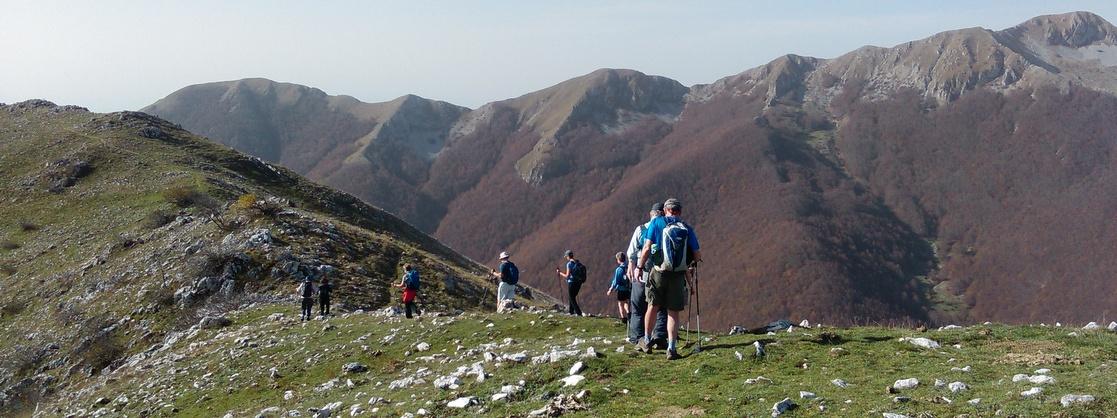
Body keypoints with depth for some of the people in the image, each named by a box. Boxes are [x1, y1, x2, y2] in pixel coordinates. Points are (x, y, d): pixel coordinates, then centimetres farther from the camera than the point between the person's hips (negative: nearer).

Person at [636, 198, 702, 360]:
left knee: (653, 307, 15)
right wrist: (694, 261, 28)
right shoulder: (687, 228, 7)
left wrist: (640, 267, 2)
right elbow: (698, 256, 5)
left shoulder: (657, 223, 1)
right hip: (679, 275, 1)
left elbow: (647, 248, -7)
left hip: (658, 272, -1)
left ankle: (646, 342, 27)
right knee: (673, 313, 7)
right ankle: (671, 348, 1)